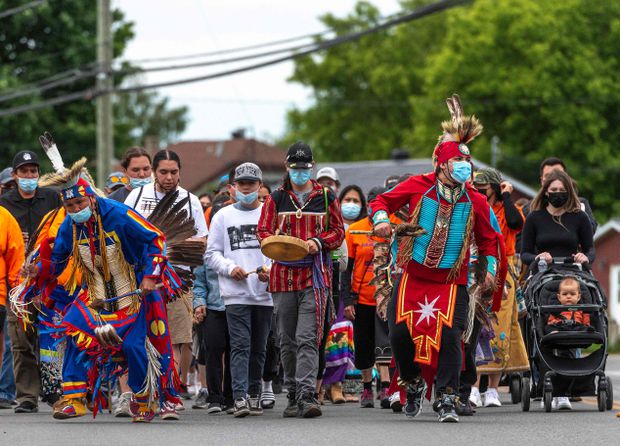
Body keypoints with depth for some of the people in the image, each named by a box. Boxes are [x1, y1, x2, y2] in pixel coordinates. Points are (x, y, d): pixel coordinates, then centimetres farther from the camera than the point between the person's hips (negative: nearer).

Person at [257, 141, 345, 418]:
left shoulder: (325, 197, 9)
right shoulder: (276, 199, 11)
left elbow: (338, 232, 10)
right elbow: (263, 231, 8)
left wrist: (318, 242, -10)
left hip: (315, 275, -2)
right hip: (283, 275, 2)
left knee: (308, 338, -13)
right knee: (287, 340, 7)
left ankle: (307, 394, -20)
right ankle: (293, 395, 16)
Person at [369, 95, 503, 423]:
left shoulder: (474, 201, 3)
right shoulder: (419, 186, -1)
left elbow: (489, 237, 16)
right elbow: (382, 201, 7)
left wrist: (491, 268, 4)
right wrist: (381, 219, -14)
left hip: (451, 281, 0)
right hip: (414, 275, 0)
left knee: (449, 335, -13)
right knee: (400, 332, -3)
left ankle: (446, 399, -6)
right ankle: (413, 383, 24)